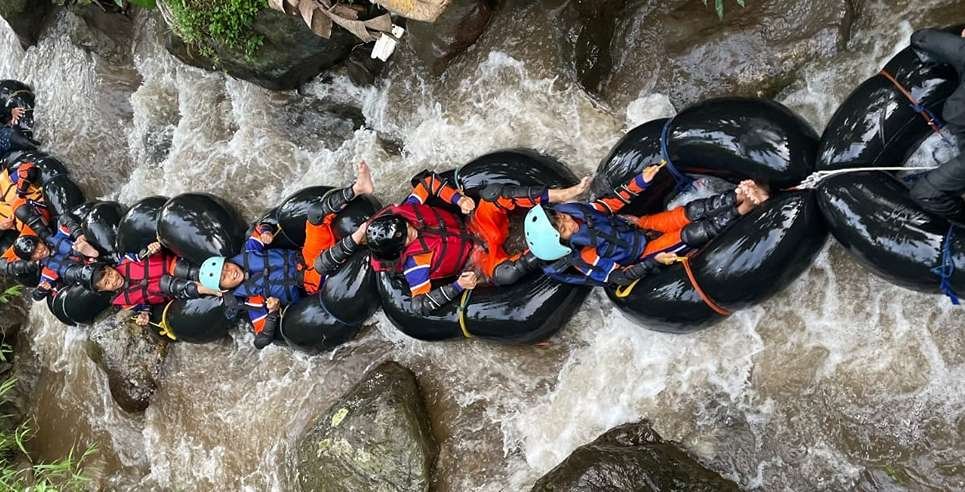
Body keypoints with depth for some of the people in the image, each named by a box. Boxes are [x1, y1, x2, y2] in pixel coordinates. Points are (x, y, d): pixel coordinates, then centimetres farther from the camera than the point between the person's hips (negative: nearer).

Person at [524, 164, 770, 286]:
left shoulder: (576, 211, -14)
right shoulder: (585, 260, -29)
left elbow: (611, 203, -2)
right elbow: (620, 277, -21)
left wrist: (640, 182, -12)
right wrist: (653, 262, -29)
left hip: (638, 225, 5)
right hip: (641, 252, -5)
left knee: (693, 211, -14)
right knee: (693, 234, -21)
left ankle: (738, 196, -8)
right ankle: (741, 209, -11)